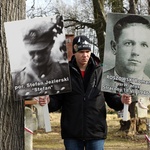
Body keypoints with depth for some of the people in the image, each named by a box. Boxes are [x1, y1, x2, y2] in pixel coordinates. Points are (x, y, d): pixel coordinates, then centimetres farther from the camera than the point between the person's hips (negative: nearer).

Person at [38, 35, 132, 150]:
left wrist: (121, 101, -14)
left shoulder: (100, 72, 3)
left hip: (96, 132, 0)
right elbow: (57, 100, 4)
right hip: (72, 134, 0)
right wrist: (48, 102, -17)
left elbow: (111, 96, 7)